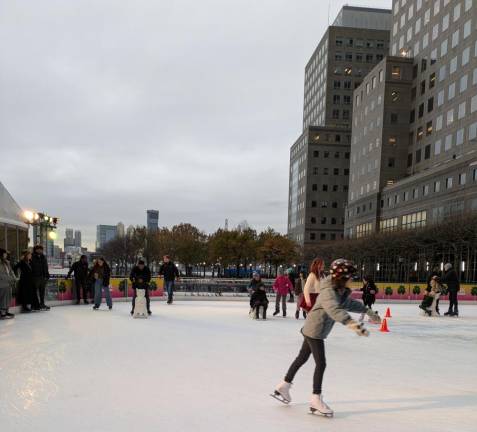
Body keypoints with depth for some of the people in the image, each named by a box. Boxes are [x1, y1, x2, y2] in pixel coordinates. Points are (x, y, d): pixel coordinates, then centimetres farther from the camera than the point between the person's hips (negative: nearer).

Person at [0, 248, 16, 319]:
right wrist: (10, 279, -16)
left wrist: (14, 278, 0)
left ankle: (7, 312, 22)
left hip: (8, 284, 8)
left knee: (8, 298, 13)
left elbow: (11, 271, 14)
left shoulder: (7, 262, 12)